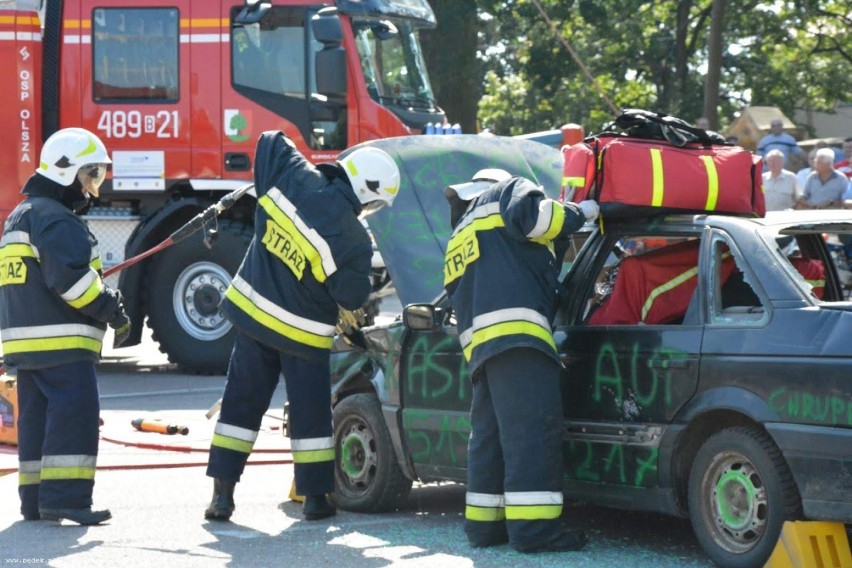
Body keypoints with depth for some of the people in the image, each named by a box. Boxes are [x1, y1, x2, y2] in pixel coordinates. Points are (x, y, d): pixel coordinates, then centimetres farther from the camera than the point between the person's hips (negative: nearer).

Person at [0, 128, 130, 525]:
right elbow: (71, 276, -22)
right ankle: (65, 496, -19)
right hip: (61, 340, -10)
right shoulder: (56, 219, -12)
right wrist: (110, 310, -13)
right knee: (75, 413, -12)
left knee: (36, 416, 10)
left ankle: (36, 500, 11)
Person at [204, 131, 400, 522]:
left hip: (252, 312, 5)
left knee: (241, 401, 10)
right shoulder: (352, 240, -23)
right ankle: (315, 497, 16)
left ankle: (222, 492, 9)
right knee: (310, 413, 10)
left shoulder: (296, 179, -11)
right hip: (301, 335, -5)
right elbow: (352, 298, -11)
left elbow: (270, 142, 7)